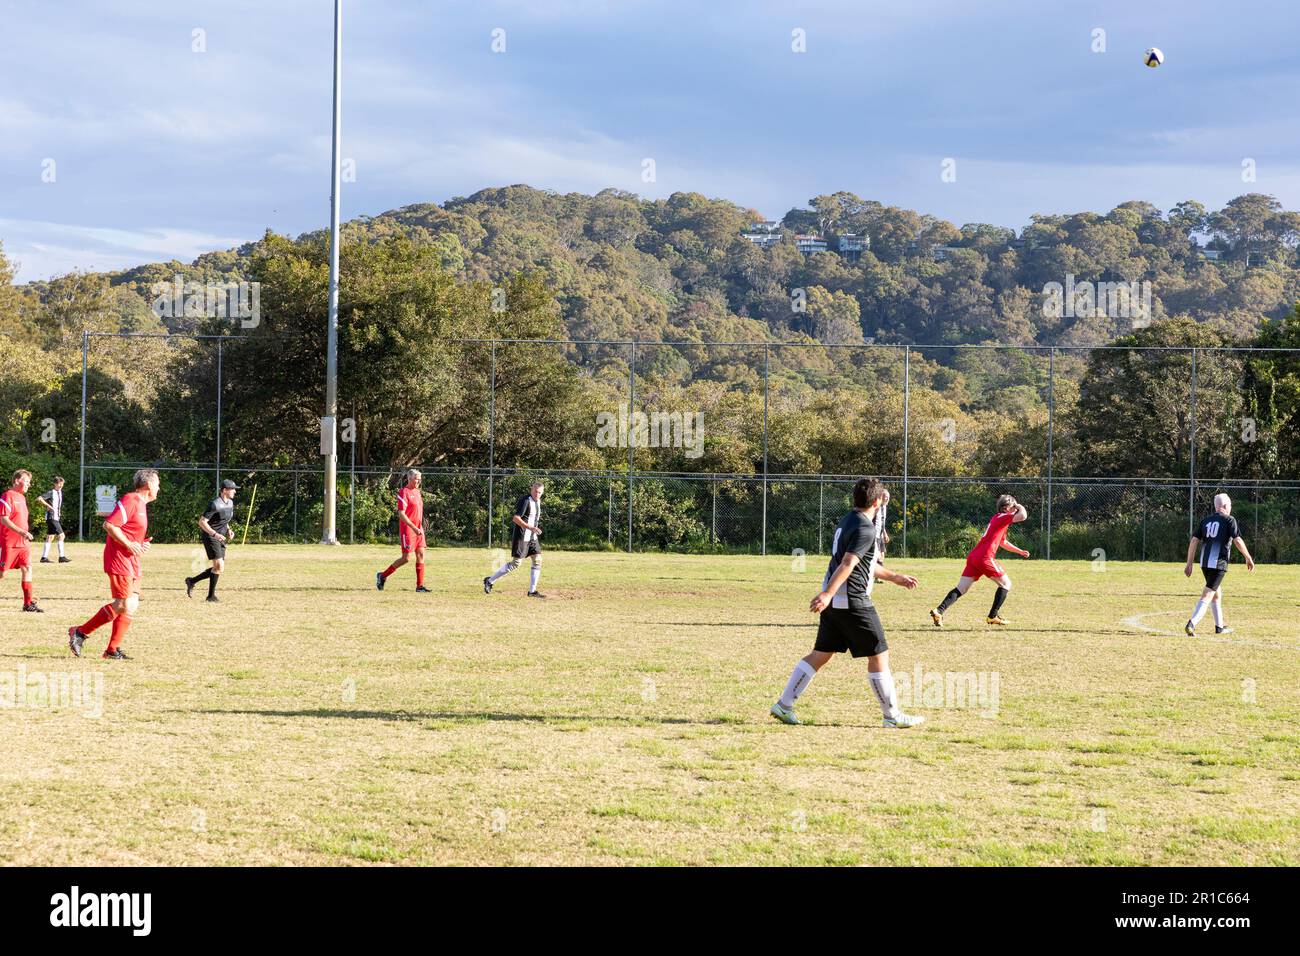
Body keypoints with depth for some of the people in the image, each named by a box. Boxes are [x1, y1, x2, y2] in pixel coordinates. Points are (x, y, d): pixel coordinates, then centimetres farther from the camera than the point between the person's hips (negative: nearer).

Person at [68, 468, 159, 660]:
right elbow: (109, 524, -20)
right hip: (119, 558, -10)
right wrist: (128, 545, -19)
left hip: (131, 561, 10)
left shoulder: (141, 504, 19)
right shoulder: (130, 501, -13)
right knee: (123, 605, -13)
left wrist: (141, 544, 10)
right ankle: (80, 633, -6)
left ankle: (113, 650, 9)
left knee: (132, 604, 6)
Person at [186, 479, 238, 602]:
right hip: (209, 536, -9)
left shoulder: (230, 503, 10)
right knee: (219, 566, -15)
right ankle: (211, 595, -4)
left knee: (219, 568, 6)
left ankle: (192, 581, 16)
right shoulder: (215, 504, -18)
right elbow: (202, 522, -20)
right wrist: (215, 534, -27)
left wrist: (228, 530, 8)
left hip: (220, 538, 9)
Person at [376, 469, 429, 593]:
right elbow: (401, 514, -19)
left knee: (421, 555, 2)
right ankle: (382, 575, 9)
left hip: (418, 529, 8)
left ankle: (420, 586, 3)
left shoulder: (417, 492, 14)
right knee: (406, 558, -6)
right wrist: (414, 528, -24)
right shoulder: (404, 492, -13)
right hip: (407, 529, -8)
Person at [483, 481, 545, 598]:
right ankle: (490, 581, 4)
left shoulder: (538, 501, 11)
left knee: (537, 560, 0)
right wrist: (530, 527, -32)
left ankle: (532, 591, 3)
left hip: (533, 537, 9)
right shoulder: (525, 501, -18)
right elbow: (515, 518, -26)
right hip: (521, 536, -9)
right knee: (515, 563, -6)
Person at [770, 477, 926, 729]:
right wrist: (828, 594, -34)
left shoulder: (848, 522, 18)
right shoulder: (866, 529, -14)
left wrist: (894, 577, 36)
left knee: (821, 654, 12)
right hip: (853, 601, -9)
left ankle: (783, 705, 8)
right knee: (878, 655, 1)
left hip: (833, 600, 9)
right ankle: (892, 715, 7)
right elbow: (847, 564, -25)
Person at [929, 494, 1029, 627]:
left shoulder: (996, 519, 28)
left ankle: (939, 611, -14)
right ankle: (993, 616, 7)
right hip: (985, 558, -9)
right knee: (1006, 584, 8)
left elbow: (1003, 542, 41)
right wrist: (1019, 506, 6)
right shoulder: (1003, 517, 0)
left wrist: (1020, 551, 40)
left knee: (960, 590, 2)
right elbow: (1023, 516, -16)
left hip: (973, 556, 9)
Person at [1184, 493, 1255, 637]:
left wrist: (1189, 564, 9)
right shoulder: (1229, 520, -1)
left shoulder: (1206, 521, 14)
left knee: (1217, 593, 22)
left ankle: (1219, 626, 30)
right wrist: (1249, 559, 1)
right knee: (1207, 595, -11)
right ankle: (1192, 624, -26)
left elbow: (1194, 541, 8)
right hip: (1219, 563, -6)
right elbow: (1238, 541, -9)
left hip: (1204, 563, 6)